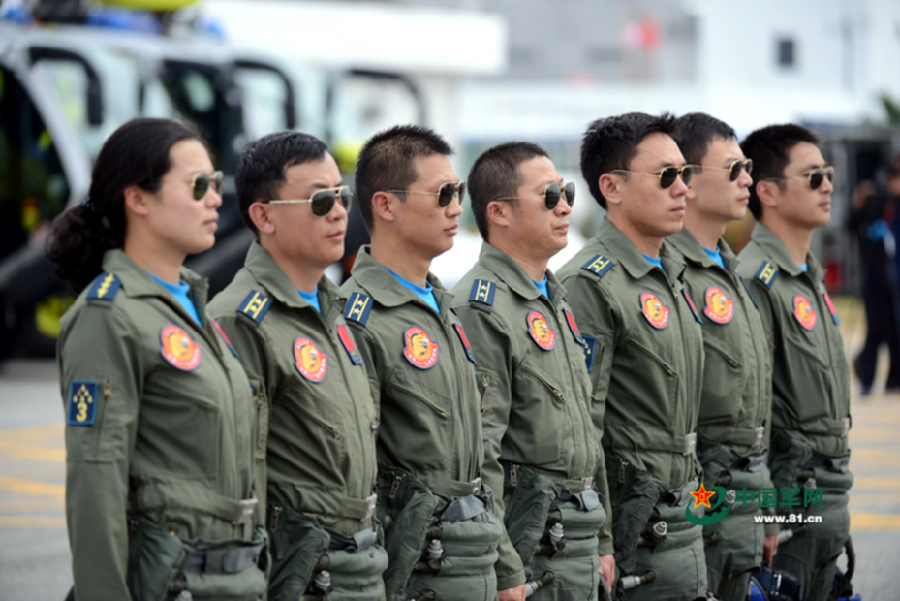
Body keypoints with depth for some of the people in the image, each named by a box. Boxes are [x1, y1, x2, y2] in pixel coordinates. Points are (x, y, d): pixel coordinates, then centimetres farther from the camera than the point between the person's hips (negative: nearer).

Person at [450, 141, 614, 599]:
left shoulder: (555, 300, 17)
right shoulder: (483, 309, -14)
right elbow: (477, 451, -19)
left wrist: (602, 541, 20)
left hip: (578, 533, 9)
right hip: (530, 540, -9)